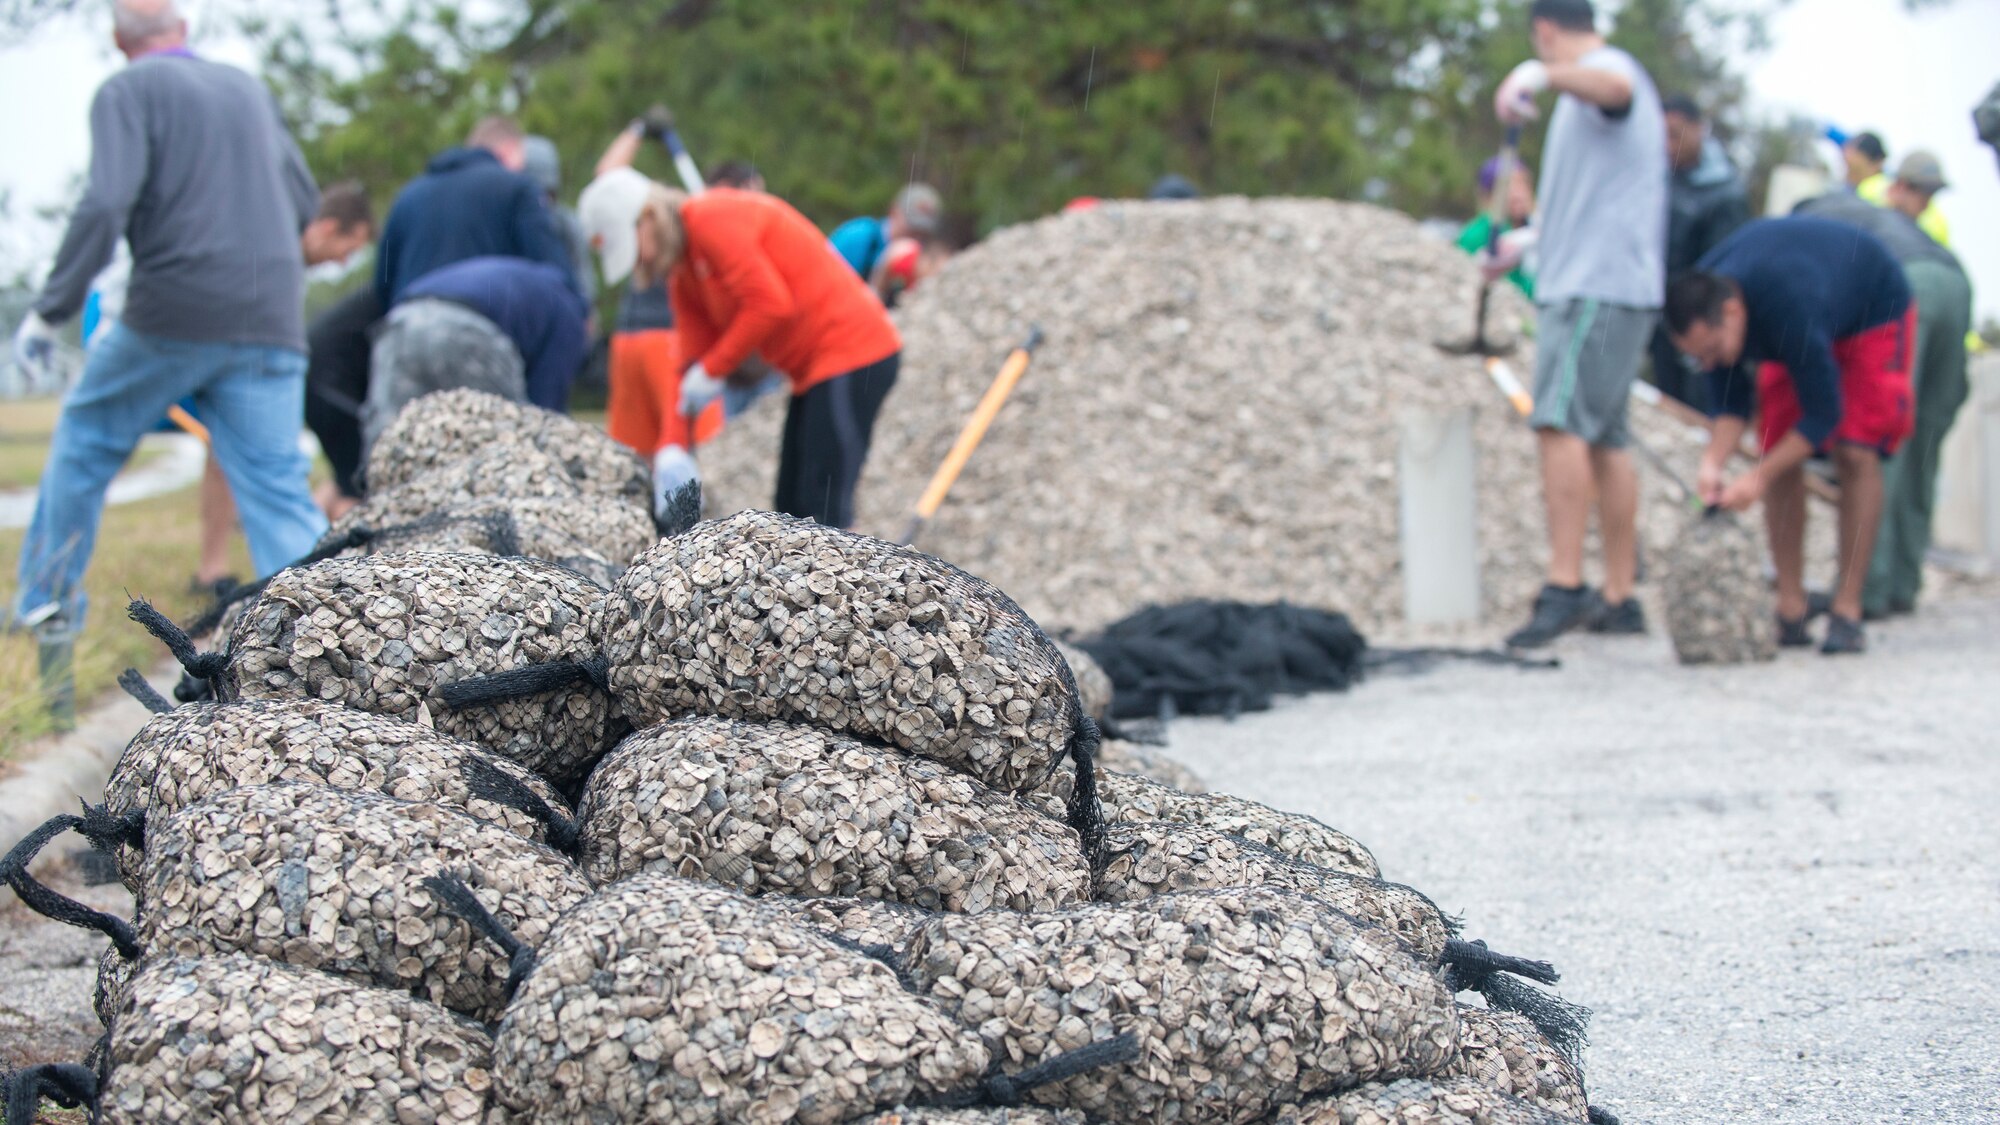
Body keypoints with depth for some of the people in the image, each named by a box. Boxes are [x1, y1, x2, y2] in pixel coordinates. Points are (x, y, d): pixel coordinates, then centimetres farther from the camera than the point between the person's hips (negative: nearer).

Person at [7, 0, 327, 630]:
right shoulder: (249, 89, 16)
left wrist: (49, 312, -10)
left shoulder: (128, 92, -2)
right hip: (272, 322, 4)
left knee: (84, 443, 17)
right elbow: (304, 202, 20)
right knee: (276, 487, 1)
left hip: (175, 316, -4)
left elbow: (105, 207, -14)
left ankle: (46, 600, 25)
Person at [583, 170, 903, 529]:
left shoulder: (714, 219, -15)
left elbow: (771, 303, -23)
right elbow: (694, 357, 10)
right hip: (812, 369, 11)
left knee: (822, 506, -14)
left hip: (851, 353, -11)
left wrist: (711, 371, -15)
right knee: (791, 506, 12)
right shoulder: (681, 276, 14)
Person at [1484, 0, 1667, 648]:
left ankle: (1564, 587, -26)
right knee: (1604, 439, 9)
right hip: (1591, 283, 10)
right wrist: (1525, 247, 46)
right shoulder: (1588, 85, 28)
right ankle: (1619, 599, 10)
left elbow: (1615, 87, -34)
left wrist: (1540, 75, -50)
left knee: (1561, 422, -19)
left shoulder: (1606, 67, -5)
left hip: (1597, 285, -10)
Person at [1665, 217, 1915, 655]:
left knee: (1855, 453, -17)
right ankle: (1791, 611, -5)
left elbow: (1823, 413, -35)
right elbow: (1730, 404, -15)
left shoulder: (1788, 307, -45)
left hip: (1873, 311, -6)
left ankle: (1847, 613, -14)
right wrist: (1713, 463, -32)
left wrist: (1758, 478, -37)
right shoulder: (1702, 305, -25)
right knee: (1781, 454, -8)